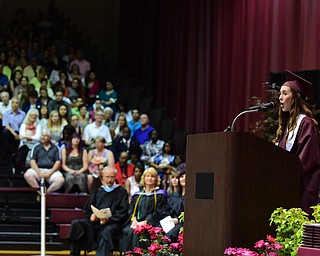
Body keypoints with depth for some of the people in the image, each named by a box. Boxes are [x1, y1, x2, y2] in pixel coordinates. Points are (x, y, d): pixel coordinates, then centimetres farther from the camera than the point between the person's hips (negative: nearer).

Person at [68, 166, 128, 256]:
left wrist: (109, 219, -16)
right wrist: (91, 216, -5)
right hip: (95, 222, 4)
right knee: (76, 224, -21)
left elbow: (123, 212, 0)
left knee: (106, 231, -39)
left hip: (112, 223, -4)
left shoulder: (121, 192, 12)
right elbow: (87, 209, 20)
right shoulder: (98, 192, 23)